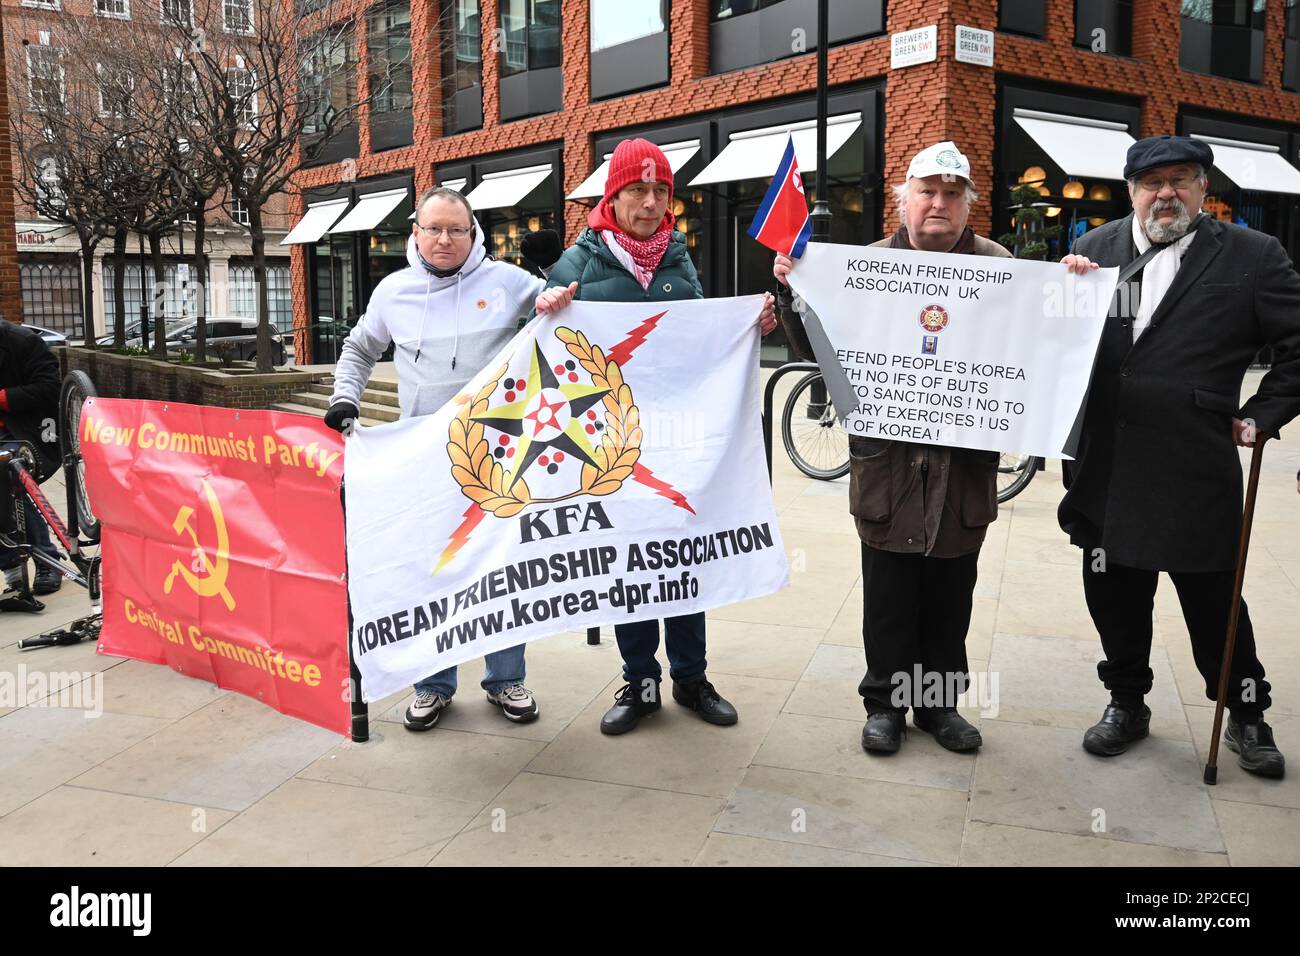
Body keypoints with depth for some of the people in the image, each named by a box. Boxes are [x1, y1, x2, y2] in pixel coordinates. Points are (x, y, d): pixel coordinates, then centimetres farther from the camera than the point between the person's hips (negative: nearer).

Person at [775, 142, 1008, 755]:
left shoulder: (998, 266, 5)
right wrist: (792, 291, -12)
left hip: (967, 459, 2)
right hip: (888, 459, -1)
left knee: (951, 595, 13)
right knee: (889, 595, 9)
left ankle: (941, 700, 30)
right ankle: (885, 701, 25)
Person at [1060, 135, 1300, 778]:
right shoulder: (1094, 249, 4)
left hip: (1196, 471, -2)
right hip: (1106, 466, 3)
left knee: (1214, 600, 11)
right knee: (1114, 595, 14)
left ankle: (1246, 714, 33)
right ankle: (1127, 703, 34)